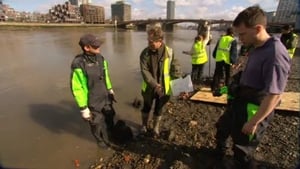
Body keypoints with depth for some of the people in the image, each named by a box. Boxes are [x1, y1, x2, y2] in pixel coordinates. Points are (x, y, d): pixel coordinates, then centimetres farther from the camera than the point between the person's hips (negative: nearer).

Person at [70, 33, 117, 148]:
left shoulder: (100, 58, -7)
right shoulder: (78, 65, -27)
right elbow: (76, 89, -21)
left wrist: (110, 90, 16)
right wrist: (83, 108, -17)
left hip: (105, 97, 6)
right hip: (92, 103, -6)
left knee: (109, 118, 26)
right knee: (97, 124, 16)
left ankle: (110, 134, 56)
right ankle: (102, 141, 46)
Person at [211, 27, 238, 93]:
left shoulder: (221, 39, 12)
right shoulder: (233, 41, -1)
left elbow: (216, 49, 16)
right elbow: (234, 52, -6)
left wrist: (215, 56, 26)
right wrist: (233, 61, -3)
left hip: (219, 59, 3)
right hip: (227, 60, -3)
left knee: (217, 74, 8)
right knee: (228, 76, 12)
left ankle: (214, 88, 5)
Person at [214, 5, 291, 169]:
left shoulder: (275, 54, -27)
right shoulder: (256, 49, 1)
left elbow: (274, 95, -27)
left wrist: (253, 122, -21)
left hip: (254, 110, -9)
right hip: (240, 102, 10)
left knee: (242, 150, 10)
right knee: (222, 127, 28)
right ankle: (219, 152, 56)